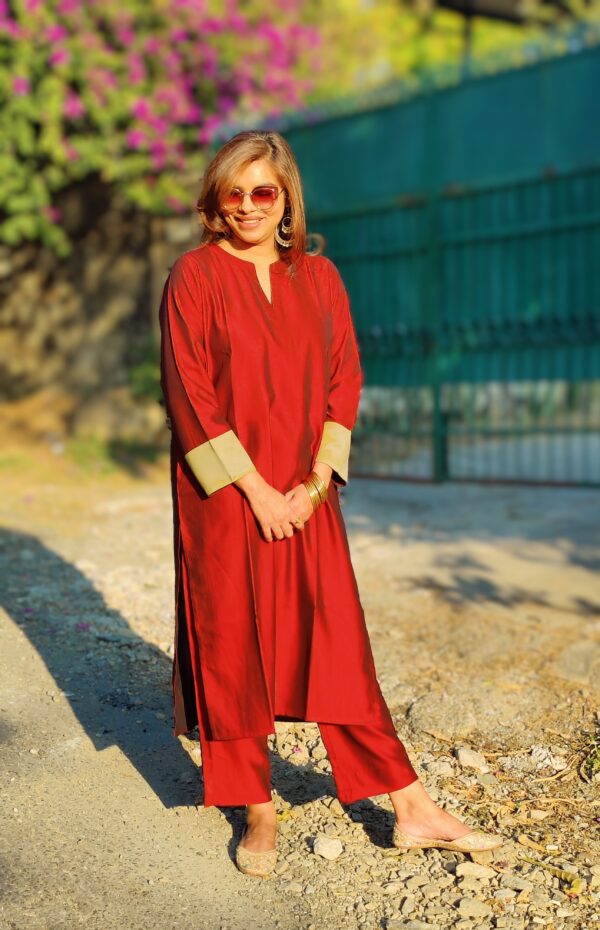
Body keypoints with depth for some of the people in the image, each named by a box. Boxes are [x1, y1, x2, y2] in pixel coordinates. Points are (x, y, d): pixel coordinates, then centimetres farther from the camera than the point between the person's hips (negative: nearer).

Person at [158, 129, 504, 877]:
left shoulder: (319, 277, 8)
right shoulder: (195, 276, -3)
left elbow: (345, 380, 6)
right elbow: (188, 393, -9)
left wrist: (316, 482, -6)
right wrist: (254, 490, -13)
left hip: (304, 497, 3)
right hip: (223, 498, -3)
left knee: (338, 645, 5)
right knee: (233, 647, 4)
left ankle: (412, 811, 11)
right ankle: (258, 815, 17)